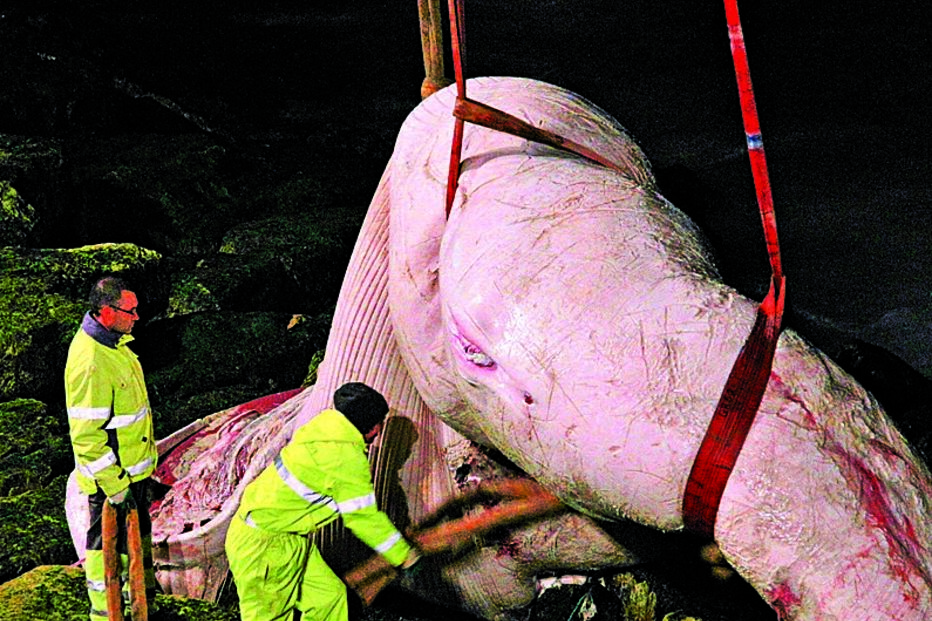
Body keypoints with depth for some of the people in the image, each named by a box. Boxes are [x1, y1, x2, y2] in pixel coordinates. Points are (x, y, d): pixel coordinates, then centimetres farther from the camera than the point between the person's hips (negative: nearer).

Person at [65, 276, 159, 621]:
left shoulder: (113, 342, 3)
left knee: (138, 533, 24)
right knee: (108, 542, 5)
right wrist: (113, 485, -23)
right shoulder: (90, 362, -29)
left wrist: (146, 454, 24)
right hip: (111, 476, -10)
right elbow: (86, 434, -27)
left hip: (134, 467, 10)